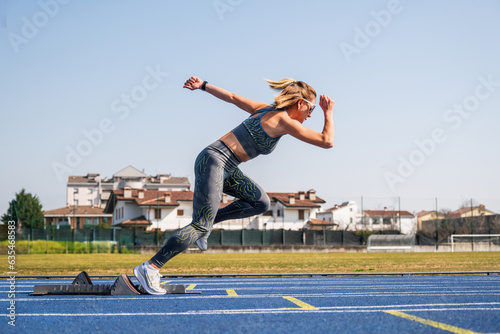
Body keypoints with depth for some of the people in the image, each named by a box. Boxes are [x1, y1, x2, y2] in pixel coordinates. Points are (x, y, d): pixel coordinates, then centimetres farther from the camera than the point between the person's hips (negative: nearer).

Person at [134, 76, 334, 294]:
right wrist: (328, 113, 1)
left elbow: (232, 97, 15)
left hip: (225, 167, 10)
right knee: (201, 227, -10)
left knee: (261, 203, 11)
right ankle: (150, 267, -8)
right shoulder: (284, 121, -11)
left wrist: (202, 85, 18)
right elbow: (327, 141, -11)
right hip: (214, 163, -10)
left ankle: (209, 220, 12)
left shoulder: (266, 110, 13)